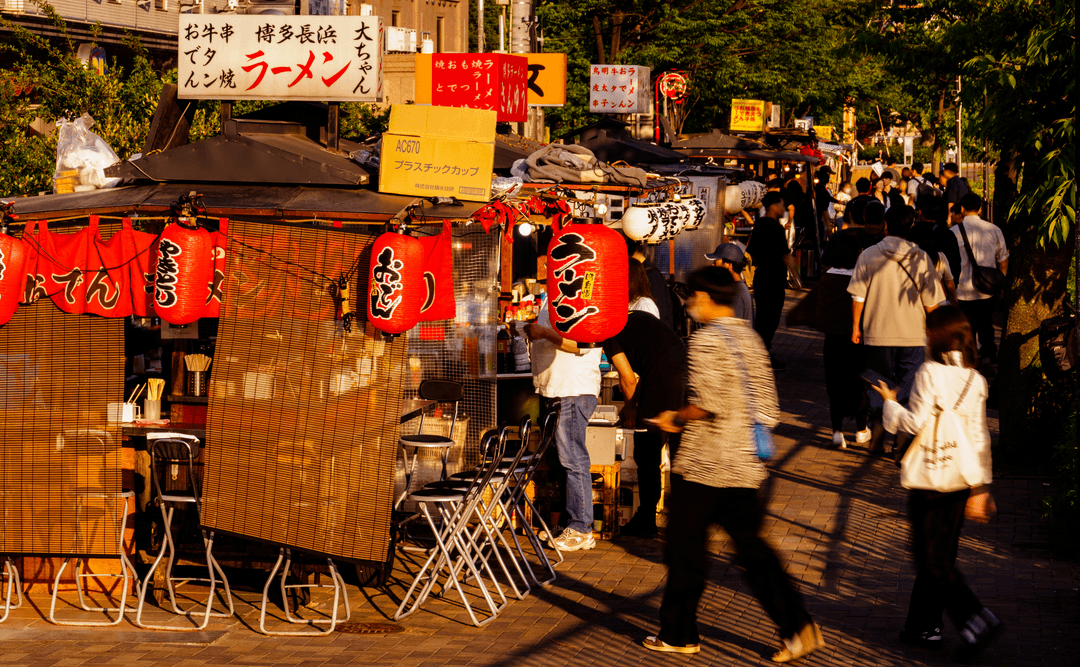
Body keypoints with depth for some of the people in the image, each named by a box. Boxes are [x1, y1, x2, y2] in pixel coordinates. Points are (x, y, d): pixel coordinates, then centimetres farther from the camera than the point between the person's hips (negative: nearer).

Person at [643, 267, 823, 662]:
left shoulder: (707, 340, -13)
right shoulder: (750, 338, 12)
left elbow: (709, 403, -22)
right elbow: (768, 409, 12)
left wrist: (676, 419, -6)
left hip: (702, 465, -7)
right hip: (744, 466, 7)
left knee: (685, 549, 6)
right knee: (752, 548, 7)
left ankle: (678, 634, 15)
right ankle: (797, 626, -3)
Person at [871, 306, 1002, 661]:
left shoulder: (930, 372, -13)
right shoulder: (975, 379, 4)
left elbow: (918, 423, -15)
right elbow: (980, 439, 5)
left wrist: (890, 403, 2)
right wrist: (980, 489, 9)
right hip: (962, 478, 6)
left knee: (932, 558, 0)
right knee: (941, 555, 16)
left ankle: (974, 618, -14)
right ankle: (924, 625, 24)